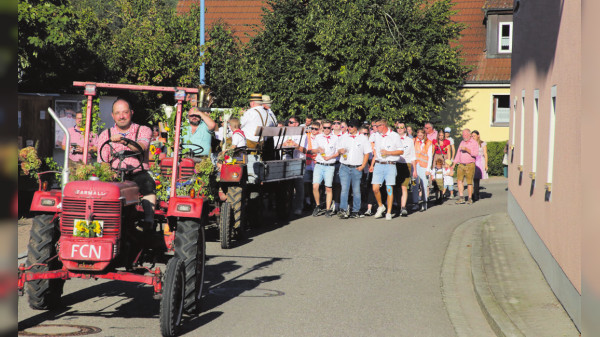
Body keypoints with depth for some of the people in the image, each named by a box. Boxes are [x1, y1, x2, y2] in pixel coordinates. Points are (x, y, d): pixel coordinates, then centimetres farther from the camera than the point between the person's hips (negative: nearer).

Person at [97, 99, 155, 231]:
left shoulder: (143, 130, 10)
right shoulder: (105, 135, 15)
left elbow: (142, 147, -14)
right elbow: (101, 163, 8)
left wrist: (125, 141, -34)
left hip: (138, 172, -1)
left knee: (148, 184, -34)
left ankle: (148, 221, -44)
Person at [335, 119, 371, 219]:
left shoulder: (363, 139, 5)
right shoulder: (343, 137, 11)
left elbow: (366, 153, 5)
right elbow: (338, 150, 16)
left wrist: (362, 166, -4)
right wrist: (340, 151, -8)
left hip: (357, 168, -1)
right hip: (344, 167, 1)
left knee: (356, 191, 4)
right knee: (344, 189, -10)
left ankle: (355, 211, 11)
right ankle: (343, 210, -15)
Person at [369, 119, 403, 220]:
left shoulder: (395, 136, -2)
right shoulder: (377, 136, 13)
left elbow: (401, 151, 0)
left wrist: (388, 152, -11)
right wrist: (372, 164, 17)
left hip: (390, 165, -4)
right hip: (378, 165, 4)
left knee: (389, 189, -3)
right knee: (375, 188, -5)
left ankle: (389, 213, 5)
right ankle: (380, 206, 19)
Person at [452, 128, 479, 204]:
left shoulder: (474, 143, 0)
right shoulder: (462, 143, 16)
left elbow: (476, 153, -13)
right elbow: (458, 154, 18)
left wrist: (466, 149, -19)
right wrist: (454, 164, 13)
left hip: (470, 165, -5)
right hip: (461, 165, 5)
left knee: (469, 182, -2)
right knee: (459, 180, -7)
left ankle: (470, 198, 7)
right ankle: (461, 198, -6)